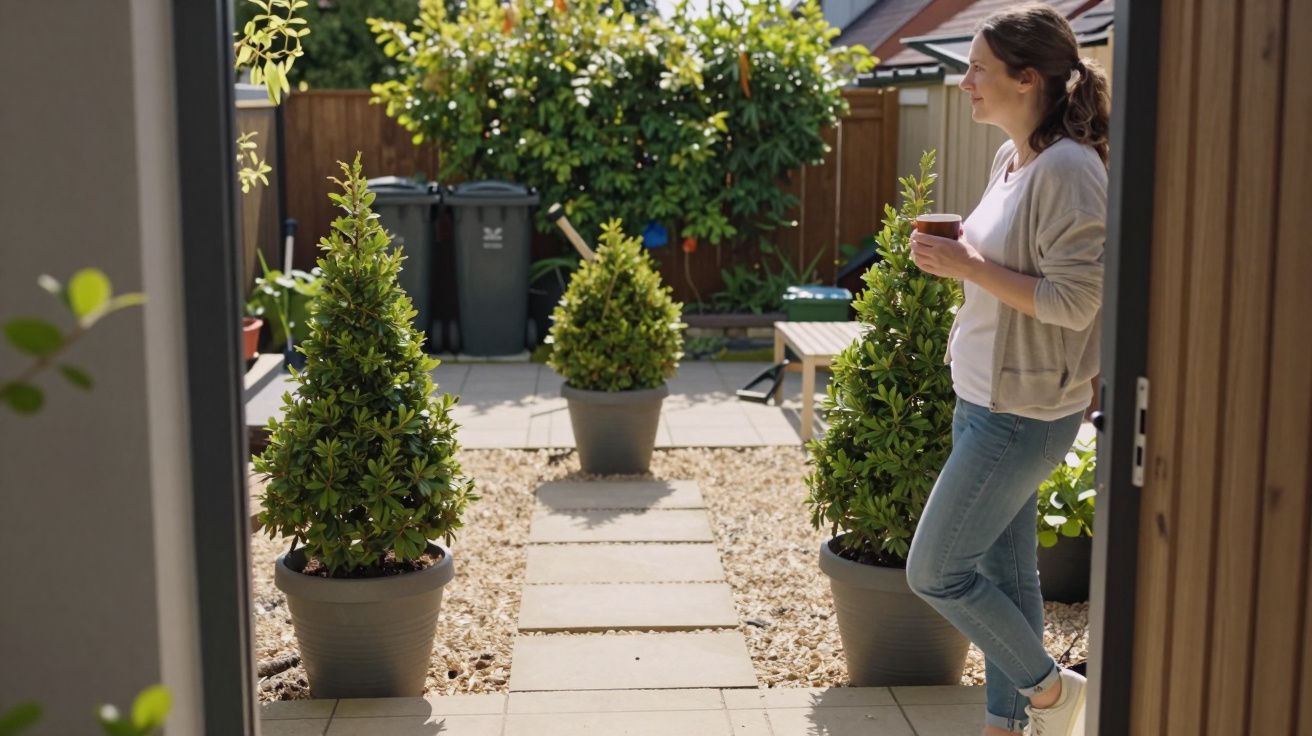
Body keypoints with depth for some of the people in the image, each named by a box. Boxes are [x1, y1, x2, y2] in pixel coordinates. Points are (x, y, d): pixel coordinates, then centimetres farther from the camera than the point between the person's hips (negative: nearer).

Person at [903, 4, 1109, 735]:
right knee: (1005, 572, 16)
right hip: (989, 401, 9)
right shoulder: (1011, 158, 8)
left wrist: (968, 265, -21)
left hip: (1023, 414, -9)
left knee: (935, 570, -1)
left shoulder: (1067, 168, -20)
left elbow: (1075, 300, -23)